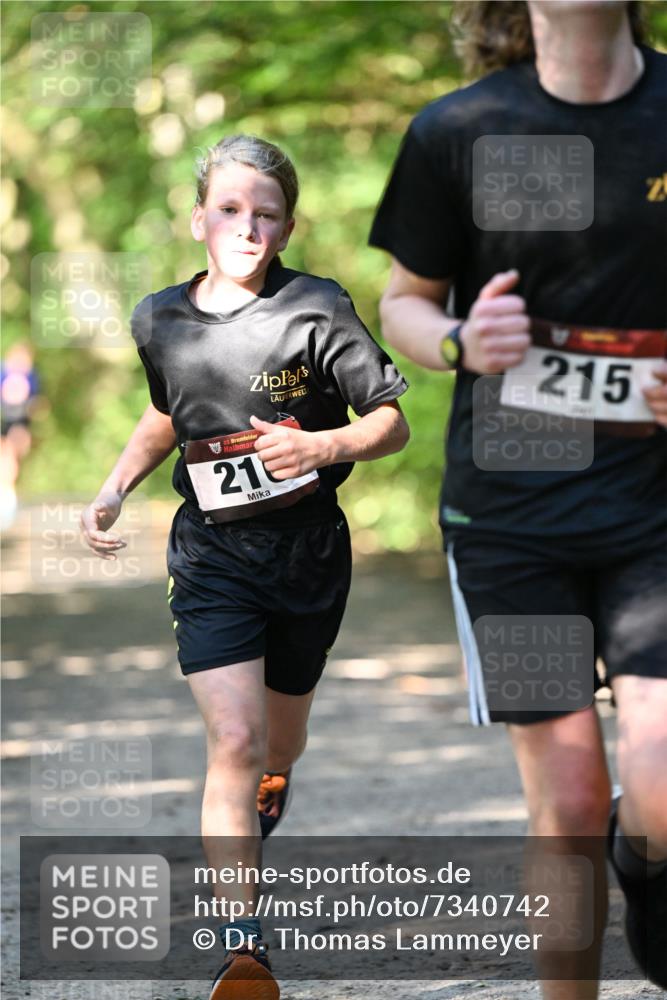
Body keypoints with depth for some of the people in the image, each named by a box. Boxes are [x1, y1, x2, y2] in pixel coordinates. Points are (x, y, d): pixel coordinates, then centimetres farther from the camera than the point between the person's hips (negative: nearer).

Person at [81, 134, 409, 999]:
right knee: (234, 741, -15)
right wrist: (114, 489, 7)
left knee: (281, 739, 19)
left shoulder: (317, 310, -11)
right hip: (212, 553, 0)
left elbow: (393, 422, -8)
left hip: (307, 547, 0)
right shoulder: (160, 320, -1)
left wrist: (322, 446, -26)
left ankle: (255, 832, 54)